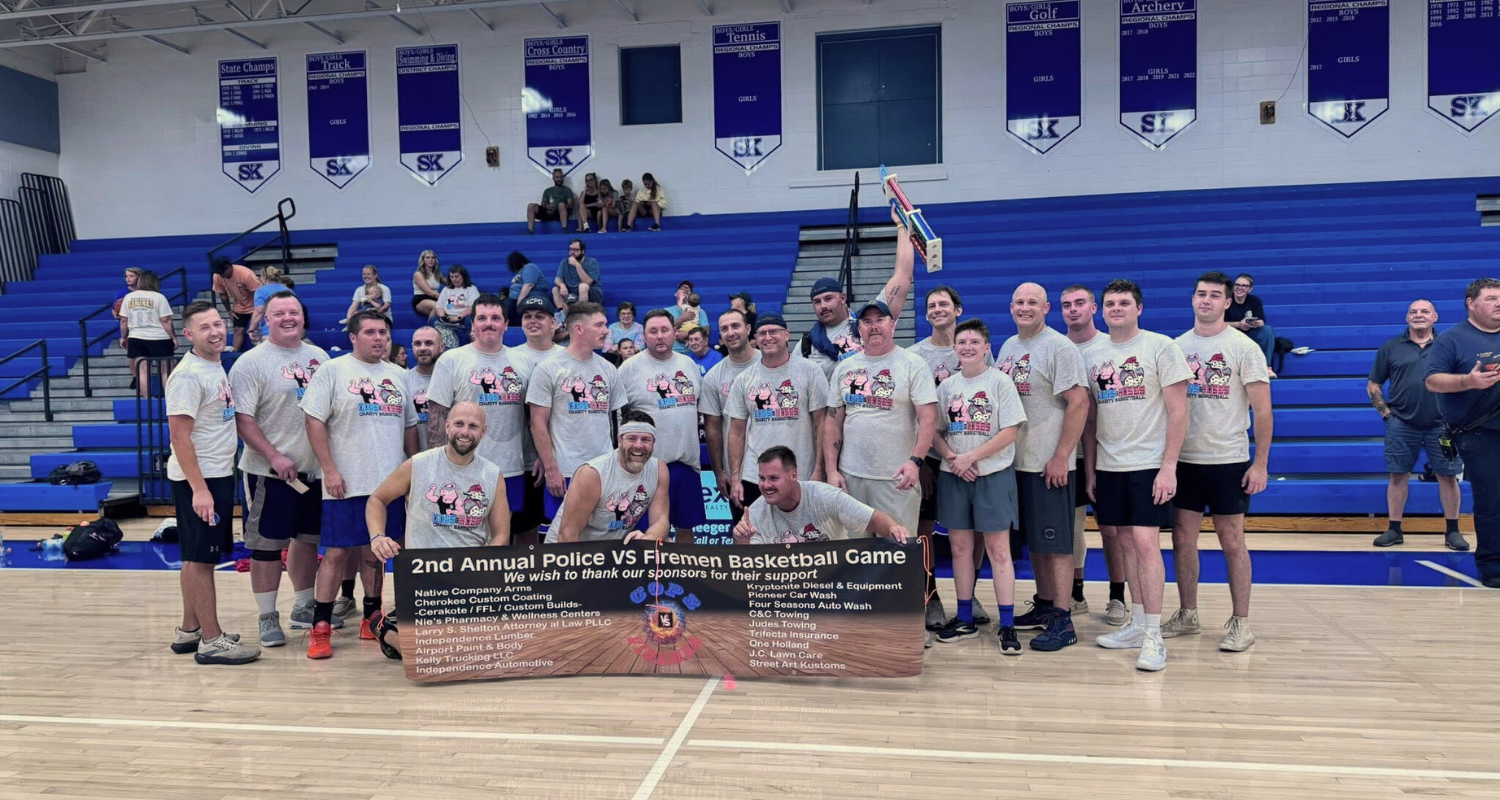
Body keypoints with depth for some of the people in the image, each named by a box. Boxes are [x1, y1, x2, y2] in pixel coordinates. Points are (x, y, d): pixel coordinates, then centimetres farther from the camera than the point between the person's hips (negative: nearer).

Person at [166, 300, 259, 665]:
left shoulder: (217, 367, 11)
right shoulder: (188, 375, -16)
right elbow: (179, 434, -20)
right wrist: (199, 488, -24)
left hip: (219, 474, 9)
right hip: (198, 479, -9)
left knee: (199, 557, 15)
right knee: (201, 558, -2)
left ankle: (189, 631, 26)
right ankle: (211, 641, 5)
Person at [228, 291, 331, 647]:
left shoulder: (319, 357, 9)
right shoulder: (251, 362, -8)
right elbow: (242, 418, -13)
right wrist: (275, 457, -20)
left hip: (315, 470, 6)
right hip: (270, 472, -5)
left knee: (308, 538, 15)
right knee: (268, 544, 1)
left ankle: (304, 608, 30)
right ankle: (268, 618, 14)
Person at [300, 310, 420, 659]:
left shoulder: (398, 375, 13)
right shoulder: (332, 371, -3)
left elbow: (410, 426, 18)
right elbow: (314, 421, -8)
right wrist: (330, 470, -14)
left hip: (391, 482, 5)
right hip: (346, 484, -4)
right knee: (337, 552, -2)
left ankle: (372, 618, 24)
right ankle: (320, 628, 6)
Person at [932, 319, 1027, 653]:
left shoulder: (1000, 381, -3)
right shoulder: (946, 385, 9)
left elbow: (1010, 432, -9)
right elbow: (934, 432, 9)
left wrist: (971, 457, -14)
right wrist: (952, 457, -10)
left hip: (993, 475, -4)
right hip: (953, 476, 4)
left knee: (998, 549, -3)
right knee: (960, 548, 8)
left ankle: (1007, 625, 3)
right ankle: (965, 620, 19)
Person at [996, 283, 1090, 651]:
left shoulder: (1060, 347, -11)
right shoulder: (1007, 347, 13)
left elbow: (1079, 403, -16)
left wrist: (1061, 457, -19)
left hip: (1050, 465, -8)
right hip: (1016, 461, 8)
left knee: (1056, 542, -2)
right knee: (1033, 539, 15)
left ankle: (1062, 621, 4)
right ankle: (1044, 605, 27)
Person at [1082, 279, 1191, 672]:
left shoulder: (1161, 347, -4)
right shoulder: (1090, 355, 9)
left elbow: (1178, 412, -6)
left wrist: (1169, 467, -13)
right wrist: (1089, 470, 9)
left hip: (1149, 464, -5)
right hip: (1108, 466, 5)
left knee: (1145, 541, -10)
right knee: (1125, 542, 9)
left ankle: (1154, 636, -4)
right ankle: (1137, 624, 20)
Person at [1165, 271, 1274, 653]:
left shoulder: (1243, 347, -5)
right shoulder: (1177, 346, 7)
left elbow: (1262, 410, -6)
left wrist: (1260, 463, -10)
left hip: (1228, 460, -4)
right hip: (1184, 459, 4)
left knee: (1232, 541, 3)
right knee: (1182, 538, 8)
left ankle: (1241, 623, 14)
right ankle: (1187, 615, 21)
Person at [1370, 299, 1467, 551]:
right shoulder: (1391, 348, 5)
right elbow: (1373, 386, 9)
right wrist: (1386, 412, 0)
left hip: (1441, 424, 0)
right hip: (1401, 425, 0)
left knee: (1448, 476, 3)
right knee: (1398, 476, 4)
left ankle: (1452, 531, 14)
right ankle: (1394, 530, 12)